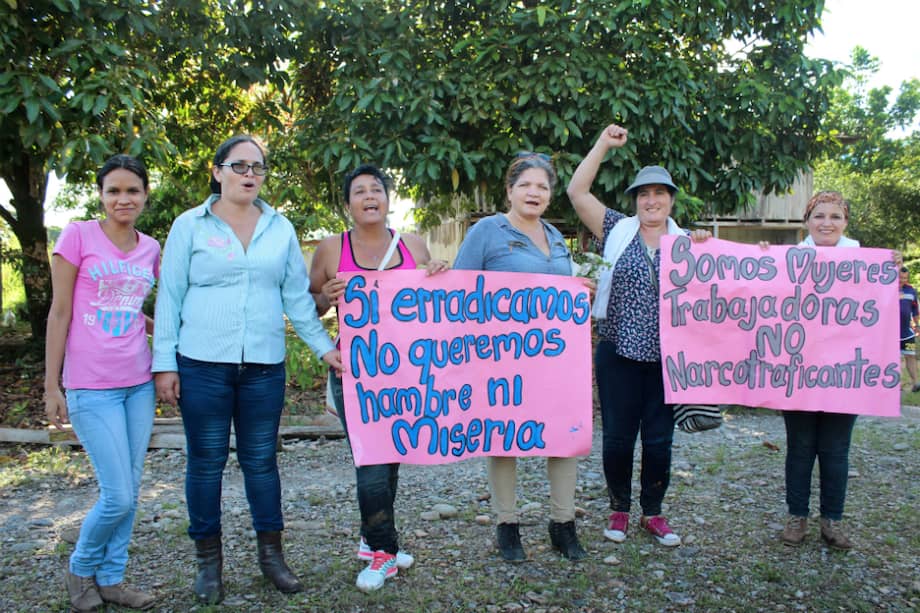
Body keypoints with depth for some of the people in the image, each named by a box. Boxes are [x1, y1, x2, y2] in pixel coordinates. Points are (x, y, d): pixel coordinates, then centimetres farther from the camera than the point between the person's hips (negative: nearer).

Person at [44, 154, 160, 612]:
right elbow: (59, 313, -5)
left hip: (139, 384, 5)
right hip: (92, 386, -5)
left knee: (129, 492, 10)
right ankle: (82, 567, 24)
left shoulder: (150, 248, 8)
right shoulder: (78, 235, -5)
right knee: (118, 497, -5)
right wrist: (51, 387, -6)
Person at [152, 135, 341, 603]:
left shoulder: (280, 228, 8)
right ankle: (209, 562, 21)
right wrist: (164, 363, -3)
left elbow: (297, 296, 11)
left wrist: (324, 346, 5)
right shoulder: (190, 226, 1)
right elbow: (169, 298, 1)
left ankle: (271, 555, 22)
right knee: (206, 462, 6)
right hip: (202, 365, -2)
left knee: (261, 460, 9)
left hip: (264, 366, 2)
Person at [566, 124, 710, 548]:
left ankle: (653, 512, 27)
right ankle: (619, 510, 25)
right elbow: (577, 191, -2)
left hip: (665, 357, 1)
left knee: (659, 440, 9)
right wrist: (604, 144, -2)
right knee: (617, 437, 7)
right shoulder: (618, 230, 3)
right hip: (619, 353, -1)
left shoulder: (686, 241, 8)